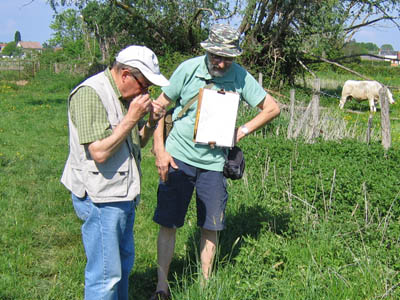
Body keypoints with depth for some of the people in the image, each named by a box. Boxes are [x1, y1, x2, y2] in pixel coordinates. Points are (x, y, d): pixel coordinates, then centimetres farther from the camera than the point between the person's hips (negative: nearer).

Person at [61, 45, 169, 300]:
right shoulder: (90, 94, -18)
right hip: (101, 199, -10)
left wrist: (151, 123, 0)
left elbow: (137, 143, 19)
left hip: (124, 196, 10)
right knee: (106, 274, -3)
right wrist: (132, 118, -21)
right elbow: (99, 152, -26)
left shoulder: (126, 96, 11)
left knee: (124, 263, 20)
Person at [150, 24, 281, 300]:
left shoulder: (240, 77, -5)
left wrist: (243, 130, -7)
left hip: (213, 162, 2)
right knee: (168, 223, 1)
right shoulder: (188, 69, -8)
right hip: (178, 158, -1)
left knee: (211, 227, 8)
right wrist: (159, 149, -8)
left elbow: (272, 107, 5)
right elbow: (160, 106, -1)